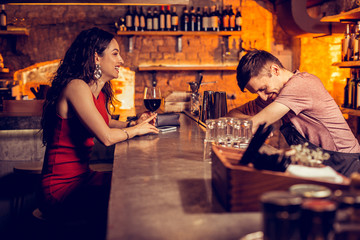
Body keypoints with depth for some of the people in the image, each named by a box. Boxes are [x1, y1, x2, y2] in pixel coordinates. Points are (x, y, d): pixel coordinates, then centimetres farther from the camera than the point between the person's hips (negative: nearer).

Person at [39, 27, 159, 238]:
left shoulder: (99, 92, 10)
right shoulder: (76, 87, -19)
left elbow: (106, 122, 27)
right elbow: (106, 137, -27)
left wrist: (134, 124, 7)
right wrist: (135, 130, -8)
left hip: (82, 177, 9)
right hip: (61, 189, -9)